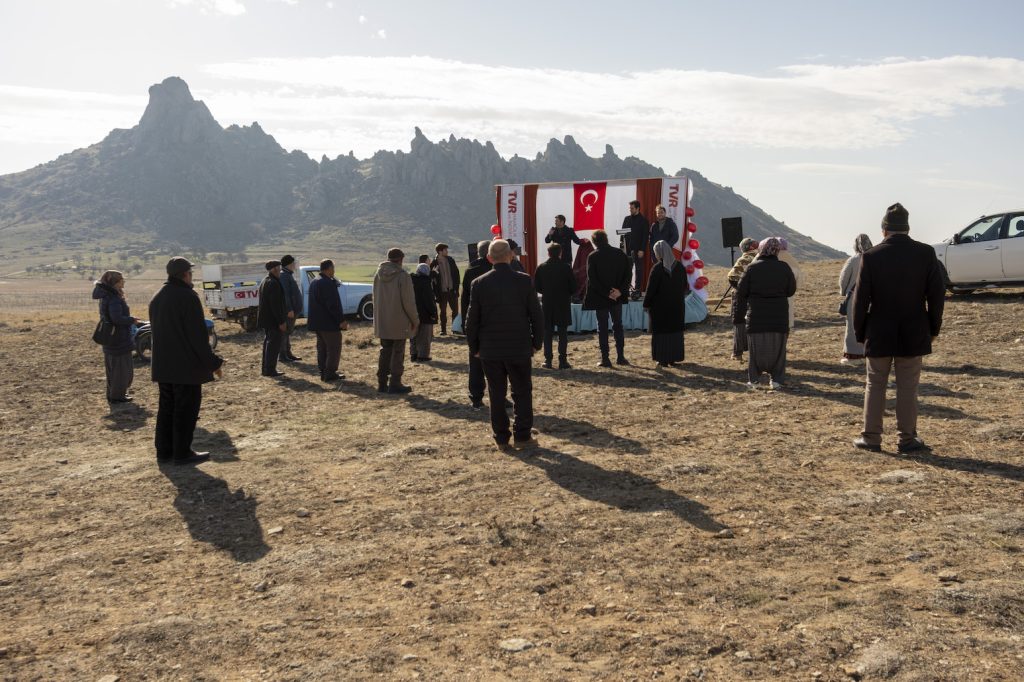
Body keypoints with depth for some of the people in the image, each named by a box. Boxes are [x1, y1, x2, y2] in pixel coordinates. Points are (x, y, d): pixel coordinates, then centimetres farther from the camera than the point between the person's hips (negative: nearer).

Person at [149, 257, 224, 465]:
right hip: (186, 365, -8)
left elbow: (157, 331, 18)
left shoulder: (157, 298, 12)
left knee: (167, 407, 14)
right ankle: (182, 452, 3)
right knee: (186, 409, -1)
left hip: (162, 365, 8)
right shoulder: (187, 297, -15)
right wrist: (213, 362, -10)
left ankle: (164, 451, 19)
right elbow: (198, 335, -17)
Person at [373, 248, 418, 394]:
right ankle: (395, 384, 4)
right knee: (398, 353, 2)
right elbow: (408, 301, -14)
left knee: (385, 351, 15)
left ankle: (382, 383, 16)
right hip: (399, 322, -6)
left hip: (382, 322, 6)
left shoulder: (378, 275, 5)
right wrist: (415, 319, -3)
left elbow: (376, 298, 12)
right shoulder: (402, 276, -15)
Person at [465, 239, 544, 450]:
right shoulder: (524, 281, -7)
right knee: (522, 392, 11)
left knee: (497, 394, 9)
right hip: (520, 348, -1)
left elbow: (472, 320, -1)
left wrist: (474, 348, 10)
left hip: (490, 350, 1)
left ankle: (501, 438, 12)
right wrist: (536, 343, 8)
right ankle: (522, 435, 12)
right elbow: (537, 315, -3)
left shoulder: (478, 284, -5)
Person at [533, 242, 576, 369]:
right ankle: (562, 360, 0)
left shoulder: (541, 267, -3)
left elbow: (536, 287, 1)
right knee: (563, 332, 3)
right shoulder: (566, 267, -8)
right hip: (563, 303, -2)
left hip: (547, 304, 2)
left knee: (548, 332, 8)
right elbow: (573, 287, -5)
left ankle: (548, 360, 6)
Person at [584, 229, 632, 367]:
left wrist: (606, 293, -9)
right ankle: (620, 357, 13)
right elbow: (628, 273, -3)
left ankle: (605, 358, 3)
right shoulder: (619, 253, 0)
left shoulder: (593, 257, -10)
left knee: (602, 327, 4)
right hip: (617, 296, 3)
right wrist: (620, 290, -7)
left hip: (600, 298, -3)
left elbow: (592, 279, -13)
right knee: (618, 325, 14)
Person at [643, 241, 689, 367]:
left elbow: (651, 288, -14)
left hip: (660, 306, -5)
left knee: (661, 332, 5)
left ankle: (663, 359, 6)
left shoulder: (658, 269, -18)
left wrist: (646, 304, -4)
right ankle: (674, 358, 19)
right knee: (676, 331, 13)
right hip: (677, 305, 5)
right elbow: (685, 286, 8)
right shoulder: (679, 266, -1)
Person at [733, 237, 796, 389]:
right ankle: (777, 379, 8)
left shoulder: (752, 268, -3)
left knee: (756, 349, 7)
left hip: (756, 317, -1)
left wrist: (738, 316, 5)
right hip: (779, 318, 1)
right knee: (777, 348, 10)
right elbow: (791, 290, 6)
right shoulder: (784, 268, -1)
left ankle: (753, 379, 6)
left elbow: (741, 293, -2)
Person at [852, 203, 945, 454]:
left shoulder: (871, 256, -9)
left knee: (875, 386, 10)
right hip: (914, 334, 1)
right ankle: (907, 439, 13)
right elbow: (937, 295, -2)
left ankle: (871, 437, 14)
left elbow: (860, 299, -7)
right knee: (907, 387, 8)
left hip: (879, 334, -1)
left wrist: (859, 332, 4)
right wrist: (933, 328, 9)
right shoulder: (926, 254, -5)